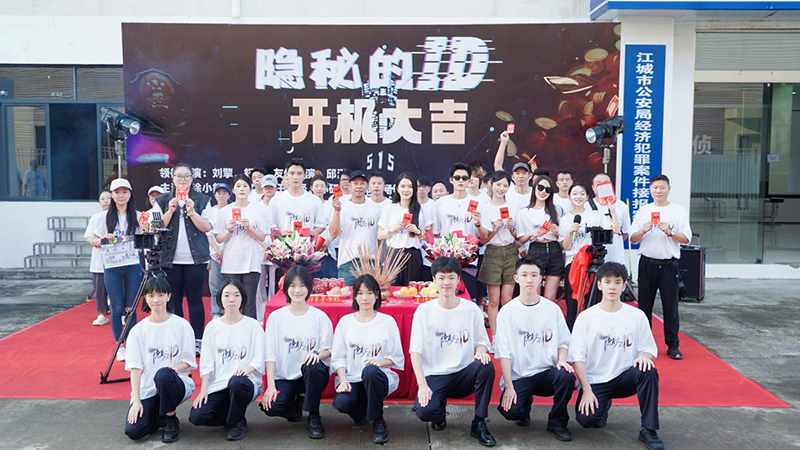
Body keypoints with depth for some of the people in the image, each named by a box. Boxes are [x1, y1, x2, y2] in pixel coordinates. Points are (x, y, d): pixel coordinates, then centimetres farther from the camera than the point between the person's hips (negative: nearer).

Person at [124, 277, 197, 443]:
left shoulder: (182, 325, -2)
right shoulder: (138, 330, 2)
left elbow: (188, 361, -1)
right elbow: (135, 367, -2)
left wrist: (171, 369, -22)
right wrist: (136, 400, -11)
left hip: (177, 382, -2)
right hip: (147, 388, 2)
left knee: (163, 374, -37)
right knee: (133, 430, -21)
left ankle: (171, 420, -10)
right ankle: (157, 414, 15)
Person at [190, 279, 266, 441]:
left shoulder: (253, 325, 1)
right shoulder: (212, 327, 8)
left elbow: (259, 359, -5)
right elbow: (206, 362, 4)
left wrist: (247, 370, -26)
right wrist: (203, 390, -7)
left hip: (246, 381, -3)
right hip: (218, 385, 3)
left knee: (237, 382, -39)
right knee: (196, 416, -20)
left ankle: (237, 422, -9)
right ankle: (234, 415, 10)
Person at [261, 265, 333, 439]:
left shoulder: (320, 316, -1)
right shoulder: (276, 317, 1)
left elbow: (328, 350, -1)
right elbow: (270, 354, -2)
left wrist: (317, 354, -25)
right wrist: (270, 385, -13)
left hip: (312, 375, -1)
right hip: (284, 377, 1)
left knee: (313, 366, -37)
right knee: (271, 407, -28)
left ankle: (314, 417, -13)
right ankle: (298, 401, 11)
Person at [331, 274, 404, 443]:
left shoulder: (387, 321, 1)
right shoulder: (345, 322, 5)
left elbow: (397, 359, 2)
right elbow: (338, 357, 4)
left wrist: (380, 362, -19)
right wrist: (343, 380, -13)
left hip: (377, 378, -1)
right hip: (352, 379, 1)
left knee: (370, 371, -38)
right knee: (341, 402, -32)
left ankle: (378, 421, -12)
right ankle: (363, 412, 8)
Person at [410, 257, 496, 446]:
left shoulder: (471, 309, 0)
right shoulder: (424, 310, -4)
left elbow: (480, 341, 6)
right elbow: (415, 350, -7)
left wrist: (481, 351, -20)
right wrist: (422, 384, -20)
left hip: (464, 374, 2)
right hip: (434, 376, -2)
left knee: (486, 366, -30)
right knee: (424, 411, -30)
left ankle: (479, 424, -10)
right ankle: (439, 410, 10)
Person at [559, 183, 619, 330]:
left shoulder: (596, 215, 7)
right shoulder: (565, 220, 10)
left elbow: (616, 230, -7)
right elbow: (565, 247, 3)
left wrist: (612, 209, -9)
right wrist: (571, 231, -13)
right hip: (572, 264, 1)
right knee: (572, 305, -1)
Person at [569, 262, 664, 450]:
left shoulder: (637, 316, 1)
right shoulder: (586, 318, -4)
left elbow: (648, 348, 5)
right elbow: (578, 357, -5)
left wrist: (644, 356, -21)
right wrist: (587, 390, -15)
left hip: (624, 378, 1)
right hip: (594, 381, -1)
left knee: (648, 371, -30)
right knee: (587, 419, -25)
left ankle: (648, 430, -15)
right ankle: (603, 405, 13)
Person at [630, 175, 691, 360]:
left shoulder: (679, 211, 3)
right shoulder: (643, 211, 9)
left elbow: (686, 239, -1)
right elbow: (633, 239, 7)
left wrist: (670, 232, -17)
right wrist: (643, 231, -12)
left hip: (669, 264, -2)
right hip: (647, 263, 2)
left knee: (671, 306, 1)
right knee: (645, 304, 7)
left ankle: (673, 345, 10)